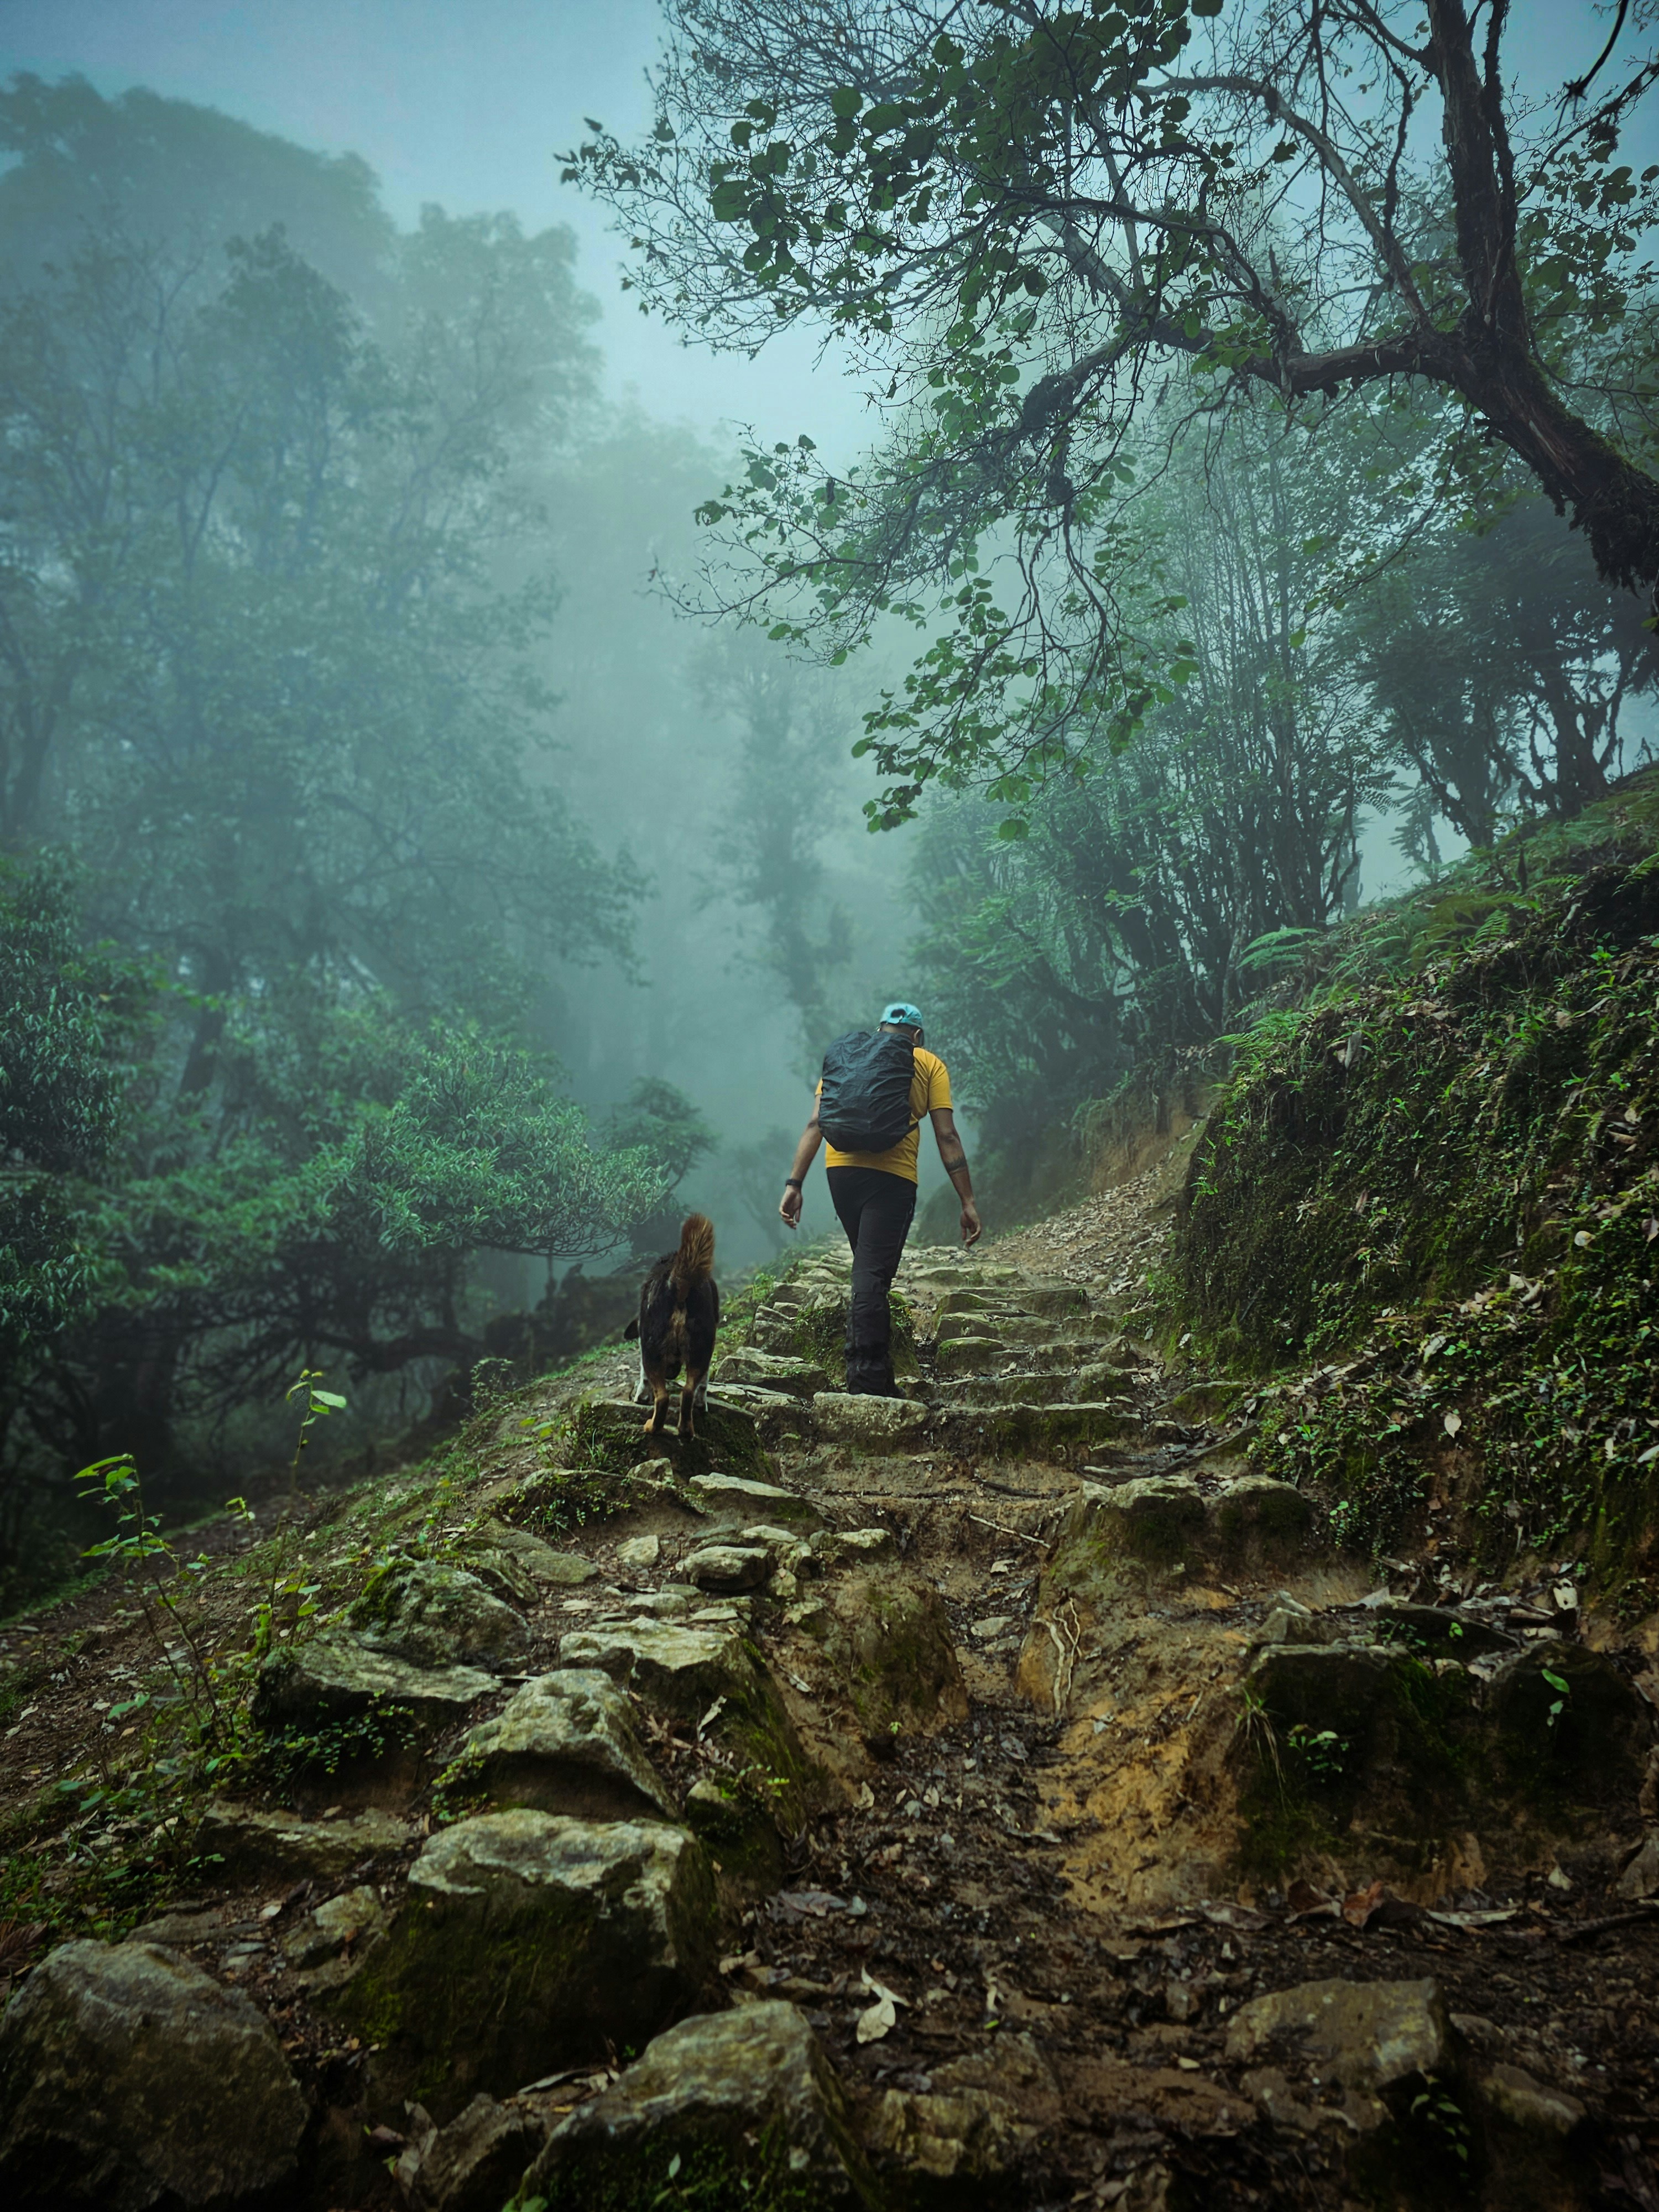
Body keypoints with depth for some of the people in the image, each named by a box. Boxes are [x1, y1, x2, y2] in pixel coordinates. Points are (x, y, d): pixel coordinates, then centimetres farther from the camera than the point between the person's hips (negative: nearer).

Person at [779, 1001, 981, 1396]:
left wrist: (794, 1184, 6)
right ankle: (866, 1381, -7)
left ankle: (880, 1377, 23)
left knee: (869, 1270, 18)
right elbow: (947, 1137, 3)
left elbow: (815, 1124, 9)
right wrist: (968, 1202, 3)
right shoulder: (930, 1065, 12)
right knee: (873, 1275, -5)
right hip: (892, 1174, -4)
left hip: (840, 1168, 4)